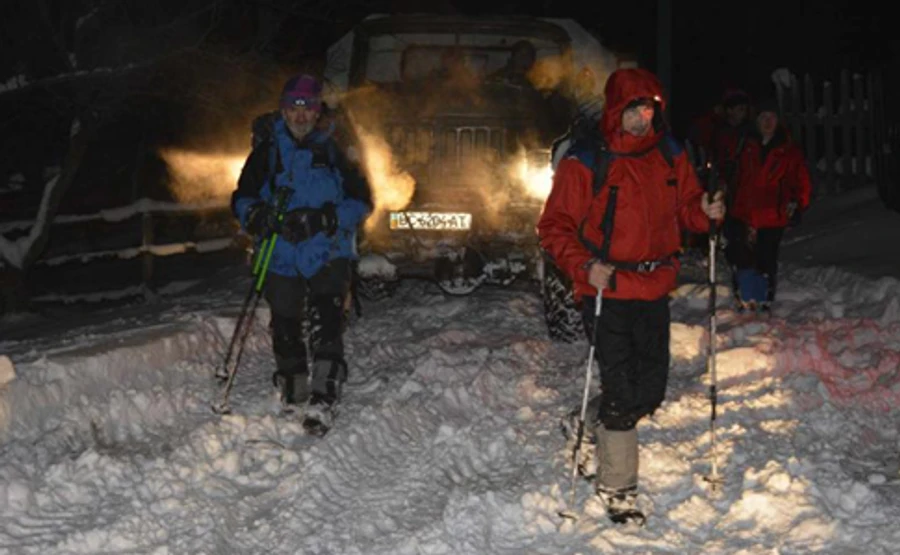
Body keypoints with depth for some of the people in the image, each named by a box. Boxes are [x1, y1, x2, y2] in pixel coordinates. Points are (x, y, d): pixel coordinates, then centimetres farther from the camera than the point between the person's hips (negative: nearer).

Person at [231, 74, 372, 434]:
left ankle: (322, 401, -20)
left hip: (328, 253, -2)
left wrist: (325, 220, -15)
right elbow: (242, 198, 11)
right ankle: (292, 396, 27)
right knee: (286, 330, 10)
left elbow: (361, 200, 2)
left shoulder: (335, 149, 4)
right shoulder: (267, 152, 7)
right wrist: (258, 216, -13)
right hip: (282, 257, 3)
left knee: (325, 328, -16)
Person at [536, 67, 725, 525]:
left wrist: (704, 212, -7)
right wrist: (584, 266, -22)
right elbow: (554, 227, -8)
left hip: (655, 290, 6)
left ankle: (598, 428, 41)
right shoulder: (585, 161, -11)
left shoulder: (669, 155, 5)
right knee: (621, 391, -5)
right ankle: (617, 487, 12)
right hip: (607, 293, -5)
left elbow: (684, 206, 16)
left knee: (651, 389, 12)